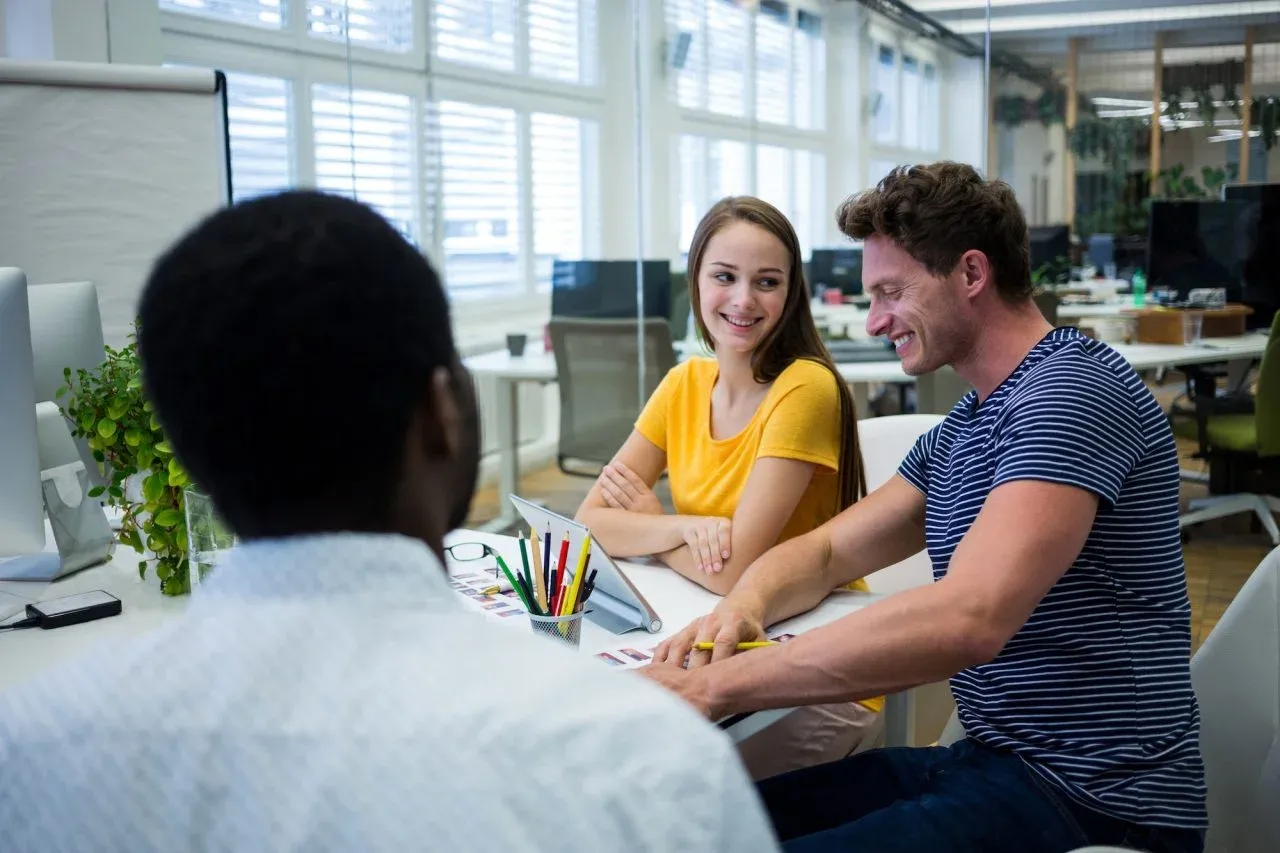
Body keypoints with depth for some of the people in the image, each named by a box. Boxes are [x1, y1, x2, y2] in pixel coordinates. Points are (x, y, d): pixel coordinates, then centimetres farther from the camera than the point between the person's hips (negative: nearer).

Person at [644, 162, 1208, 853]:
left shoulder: (1072, 389, -17)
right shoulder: (959, 429, 14)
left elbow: (966, 620, -30)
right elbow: (825, 552, 16)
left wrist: (718, 685, -29)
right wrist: (744, 605, -8)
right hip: (986, 761, 9)